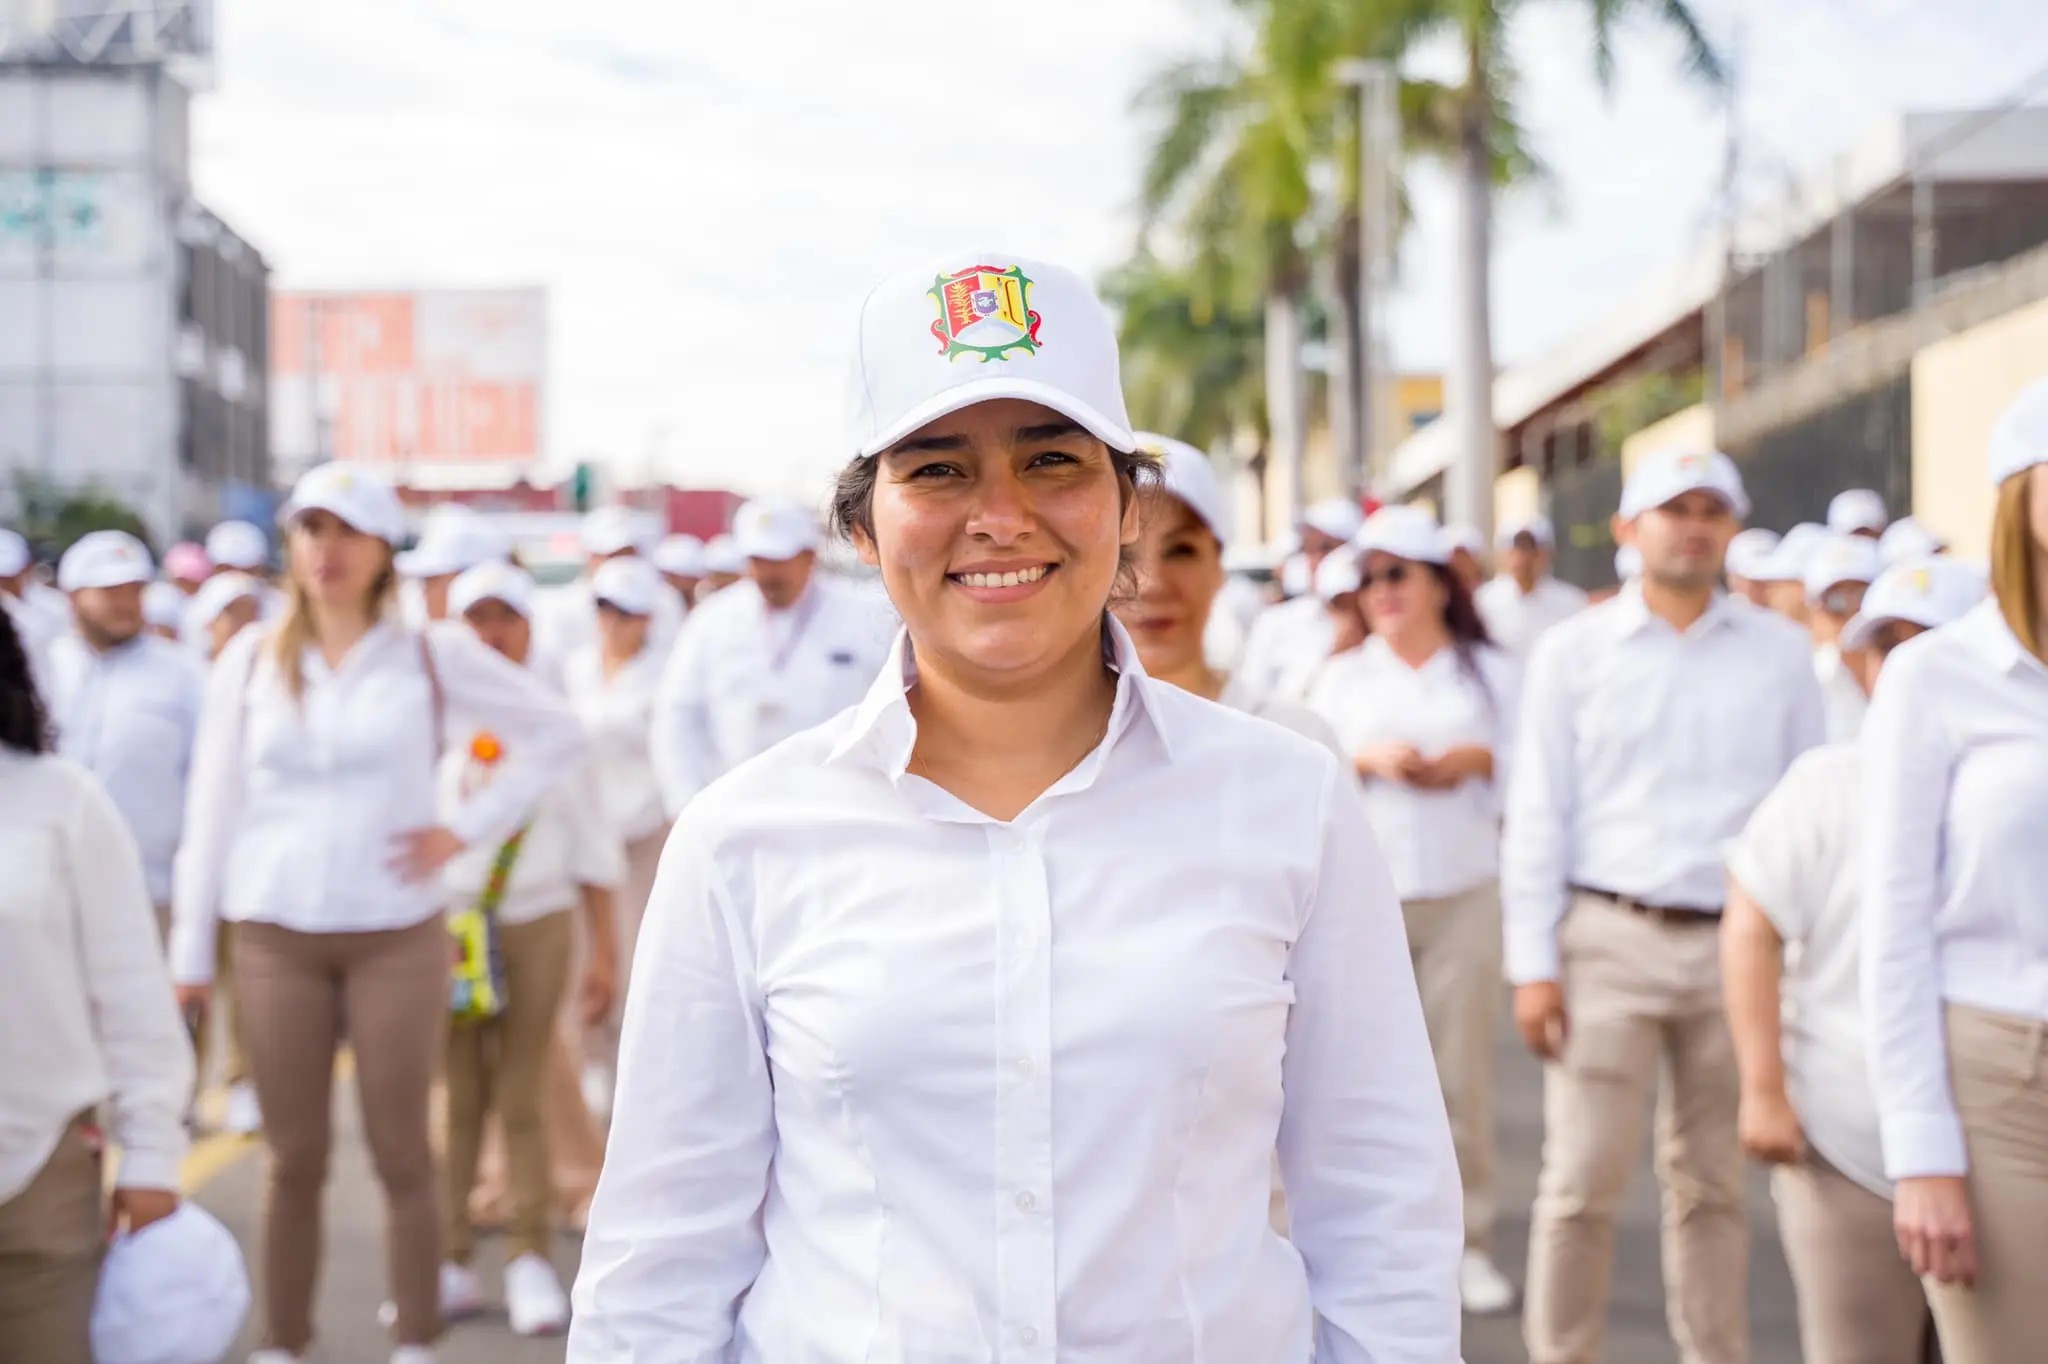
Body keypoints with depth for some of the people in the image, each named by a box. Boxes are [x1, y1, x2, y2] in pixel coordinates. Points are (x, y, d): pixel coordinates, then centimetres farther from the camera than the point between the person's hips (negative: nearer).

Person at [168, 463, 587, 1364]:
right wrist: (189, 949, 4)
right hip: (275, 940, 1)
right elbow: (212, 808, 6)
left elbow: (556, 734, 5)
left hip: (396, 935, -1)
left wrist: (465, 830, -2)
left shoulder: (432, 656, 1)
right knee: (295, 1162, 7)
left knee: (402, 1155, 2)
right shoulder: (251, 660, 6)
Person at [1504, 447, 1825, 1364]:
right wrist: (1533, 963, -4)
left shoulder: (1779, 653, 8)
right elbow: (1538, 815, 2)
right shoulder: (1573, 652, 4)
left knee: (1713, 1183, 10)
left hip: (1739, 945, 2)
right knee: (1584, 1179, -2)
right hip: (1610, 941, -1)